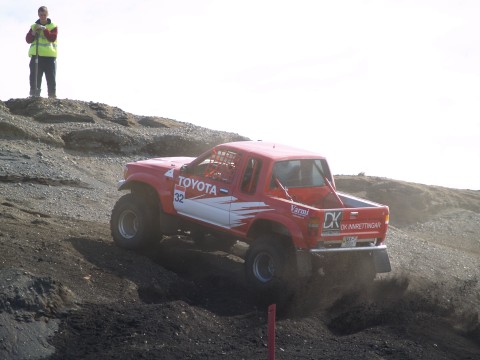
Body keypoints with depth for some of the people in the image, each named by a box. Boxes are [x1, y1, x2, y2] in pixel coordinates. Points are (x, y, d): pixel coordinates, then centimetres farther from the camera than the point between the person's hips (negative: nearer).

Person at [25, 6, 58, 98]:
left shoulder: (53, 26, 7)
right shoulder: (34, 26, 14)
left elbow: (52, 38, -8)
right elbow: (28, 40, 7)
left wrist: (44, 29, -17)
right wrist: (33, 33, -11)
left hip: (49, 56, -2)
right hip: (36, 56, 2)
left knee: (51, 79, 0)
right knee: (35, 78, -2)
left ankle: (52, 97, 2)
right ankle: (34, 96, -2)